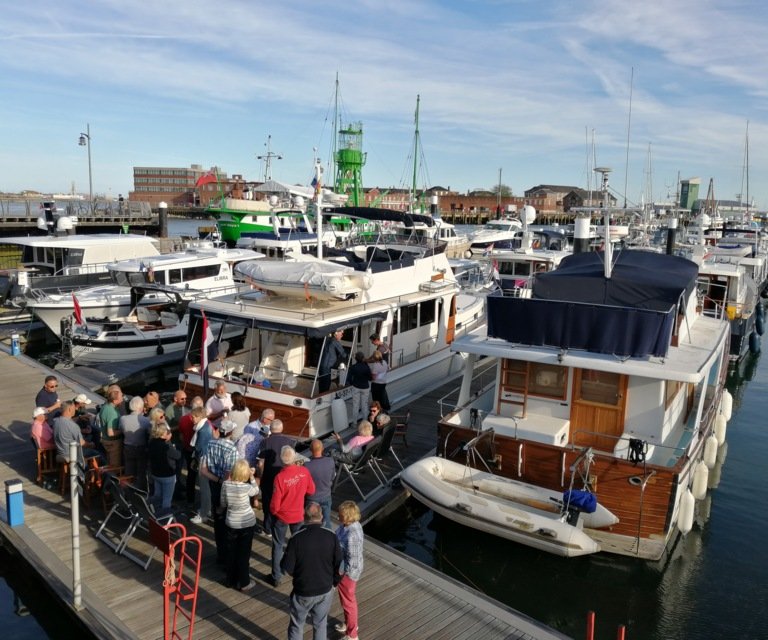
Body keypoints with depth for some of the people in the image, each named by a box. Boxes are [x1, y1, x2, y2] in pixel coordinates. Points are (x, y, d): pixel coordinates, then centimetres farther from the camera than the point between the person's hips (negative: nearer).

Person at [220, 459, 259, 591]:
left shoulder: (226, 484, -12)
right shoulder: (246, 487, -22)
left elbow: (223, 504, 0)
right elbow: (256, 491, 2)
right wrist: (252, 477, 3)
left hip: (231, 523, 3)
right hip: (247, 523, -3)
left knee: (231, 552, 17)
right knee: (244, 553, 10)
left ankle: (231, 580, 29)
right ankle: (243, 583, 19)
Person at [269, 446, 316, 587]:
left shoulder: (280, 477, -29)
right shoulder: (304, 471, -17)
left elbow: (275, 503, -21)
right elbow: (311, 490, -1)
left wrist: (272, 511, -1)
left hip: (281, 516, -3)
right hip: (298, 514, 3)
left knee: (278, 546, 14)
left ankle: (276, 578, 24)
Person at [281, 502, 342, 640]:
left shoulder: (297, 539, -22)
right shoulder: (331, 537, -14)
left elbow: (286, 568, -16)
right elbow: (339, 565, -6)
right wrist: (334, 582, 12)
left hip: (303, 592, -2)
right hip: (325, 590, 2)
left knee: (296, 625, 20)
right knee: (320, 625, 22)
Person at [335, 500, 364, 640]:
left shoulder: (352, 536, -37)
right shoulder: (350, 524, -10)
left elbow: (353, 562, -29)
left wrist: (340, 572, -18)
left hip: (348, 572, -9)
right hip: (343, 569, 9)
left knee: (348, 601, 13)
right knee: (347, 598, 29)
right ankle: (349, 623, 52)